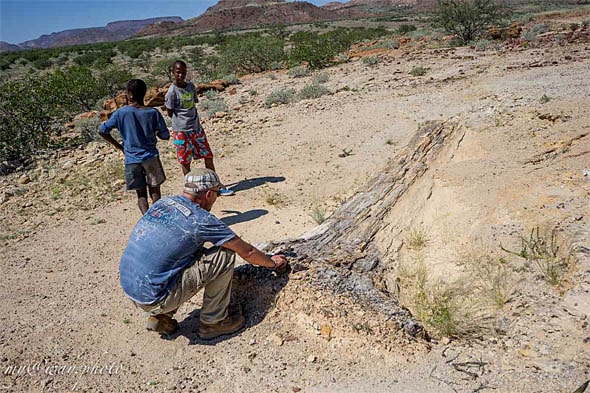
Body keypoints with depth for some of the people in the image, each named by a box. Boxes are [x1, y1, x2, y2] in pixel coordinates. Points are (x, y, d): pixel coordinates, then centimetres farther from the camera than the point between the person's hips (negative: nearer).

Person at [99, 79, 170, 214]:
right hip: (151, 157, 0)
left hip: (132, 160, 0)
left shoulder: (121, 113, -7)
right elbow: (165, 136, -4)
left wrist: (118, 145, 10)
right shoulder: (153, 112, -8)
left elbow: (102, 130, -3)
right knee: (155, 192, 14)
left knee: (141, 194, 10)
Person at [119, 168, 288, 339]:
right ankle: (212, 322, 9)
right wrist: (273, 262, 17)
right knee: (224, 255, -6)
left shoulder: (162, 202, 7)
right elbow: (247, 252, -3)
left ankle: (159, 317, 20)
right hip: (154, 298, -8)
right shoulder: (201, 220, -14)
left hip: (129, 289, 8)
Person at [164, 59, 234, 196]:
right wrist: (183, 120, 0)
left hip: (197, 128, 6)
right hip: (181, 131, -6)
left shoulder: (191, 86, 7)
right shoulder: (172, 91, -11)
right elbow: (170, 113, -6)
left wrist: (195, 120, 4)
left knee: (208, 156, 6)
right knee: (185, 161, 4)